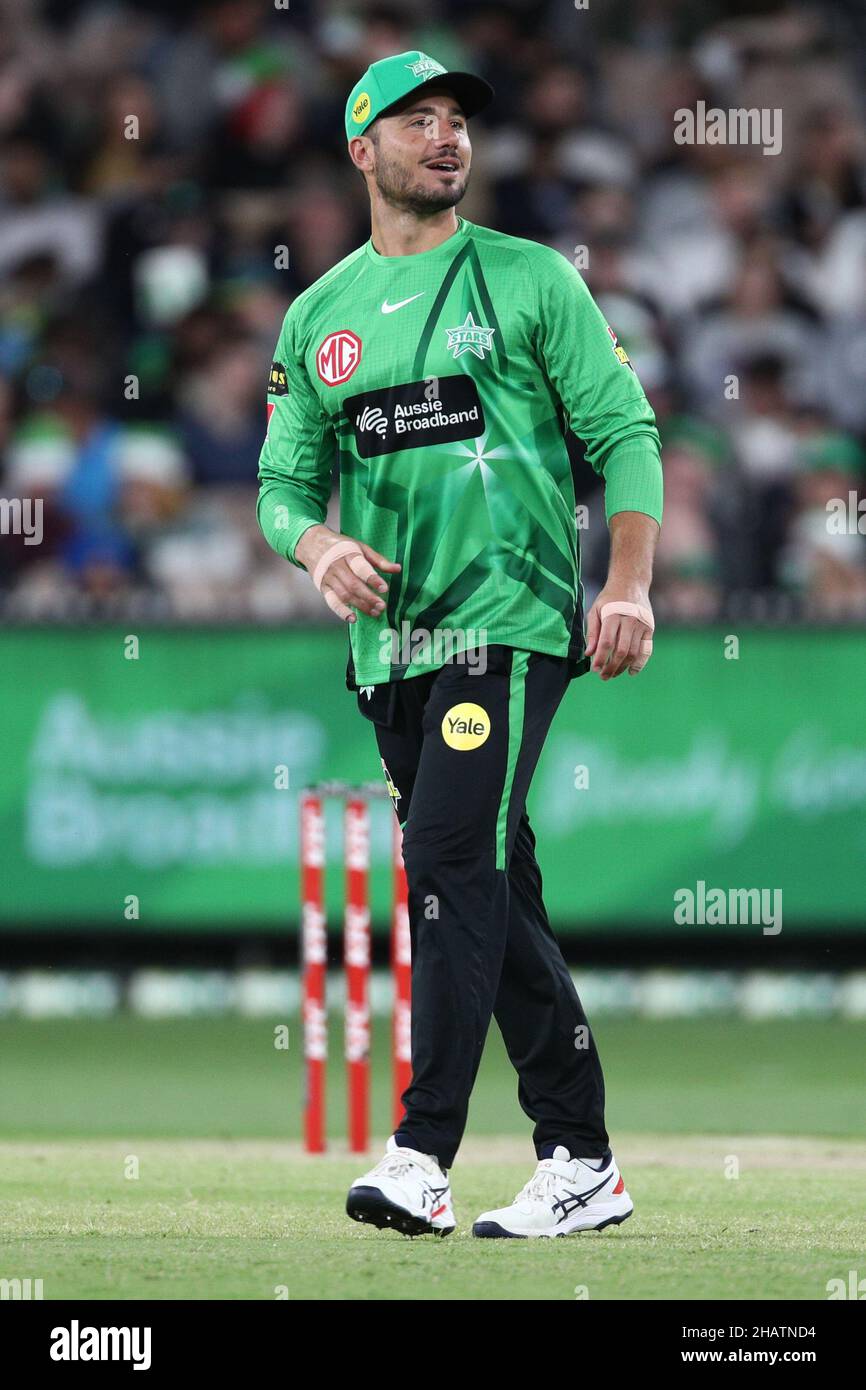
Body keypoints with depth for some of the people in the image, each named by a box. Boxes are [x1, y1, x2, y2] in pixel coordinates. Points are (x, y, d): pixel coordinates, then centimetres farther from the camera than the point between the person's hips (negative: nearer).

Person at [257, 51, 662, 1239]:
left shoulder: (532, 280, 3)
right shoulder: (318, 316, 15)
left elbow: (627, 436, 0)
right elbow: (285, 480, 15)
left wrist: (630, 582, -13)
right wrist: (316, 543, -9)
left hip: (511, 623, -5)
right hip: (390, 645, 5)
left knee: (451, 863, -18)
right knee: (496, 896, 7)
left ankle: (423, 1158, -22)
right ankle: (581, 1161, 13)